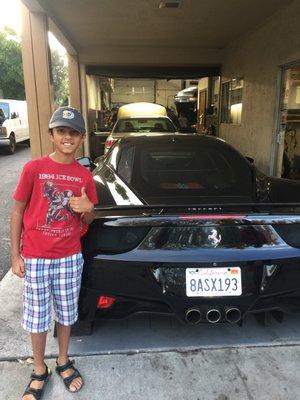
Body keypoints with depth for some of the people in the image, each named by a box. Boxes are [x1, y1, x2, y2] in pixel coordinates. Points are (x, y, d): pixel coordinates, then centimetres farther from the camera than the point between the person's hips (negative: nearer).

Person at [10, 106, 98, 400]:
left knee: (66, 314, 17)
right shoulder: (33, 168, -9)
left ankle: (63, 362, 41)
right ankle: (39, 372, 37)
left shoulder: (84, 176, -1)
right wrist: (15, 255, -4)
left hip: (70, 258, 2)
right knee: (37, 317, 13)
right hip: (35, 258, -2)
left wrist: (87, 208, -16)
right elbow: (17, 211, -2)